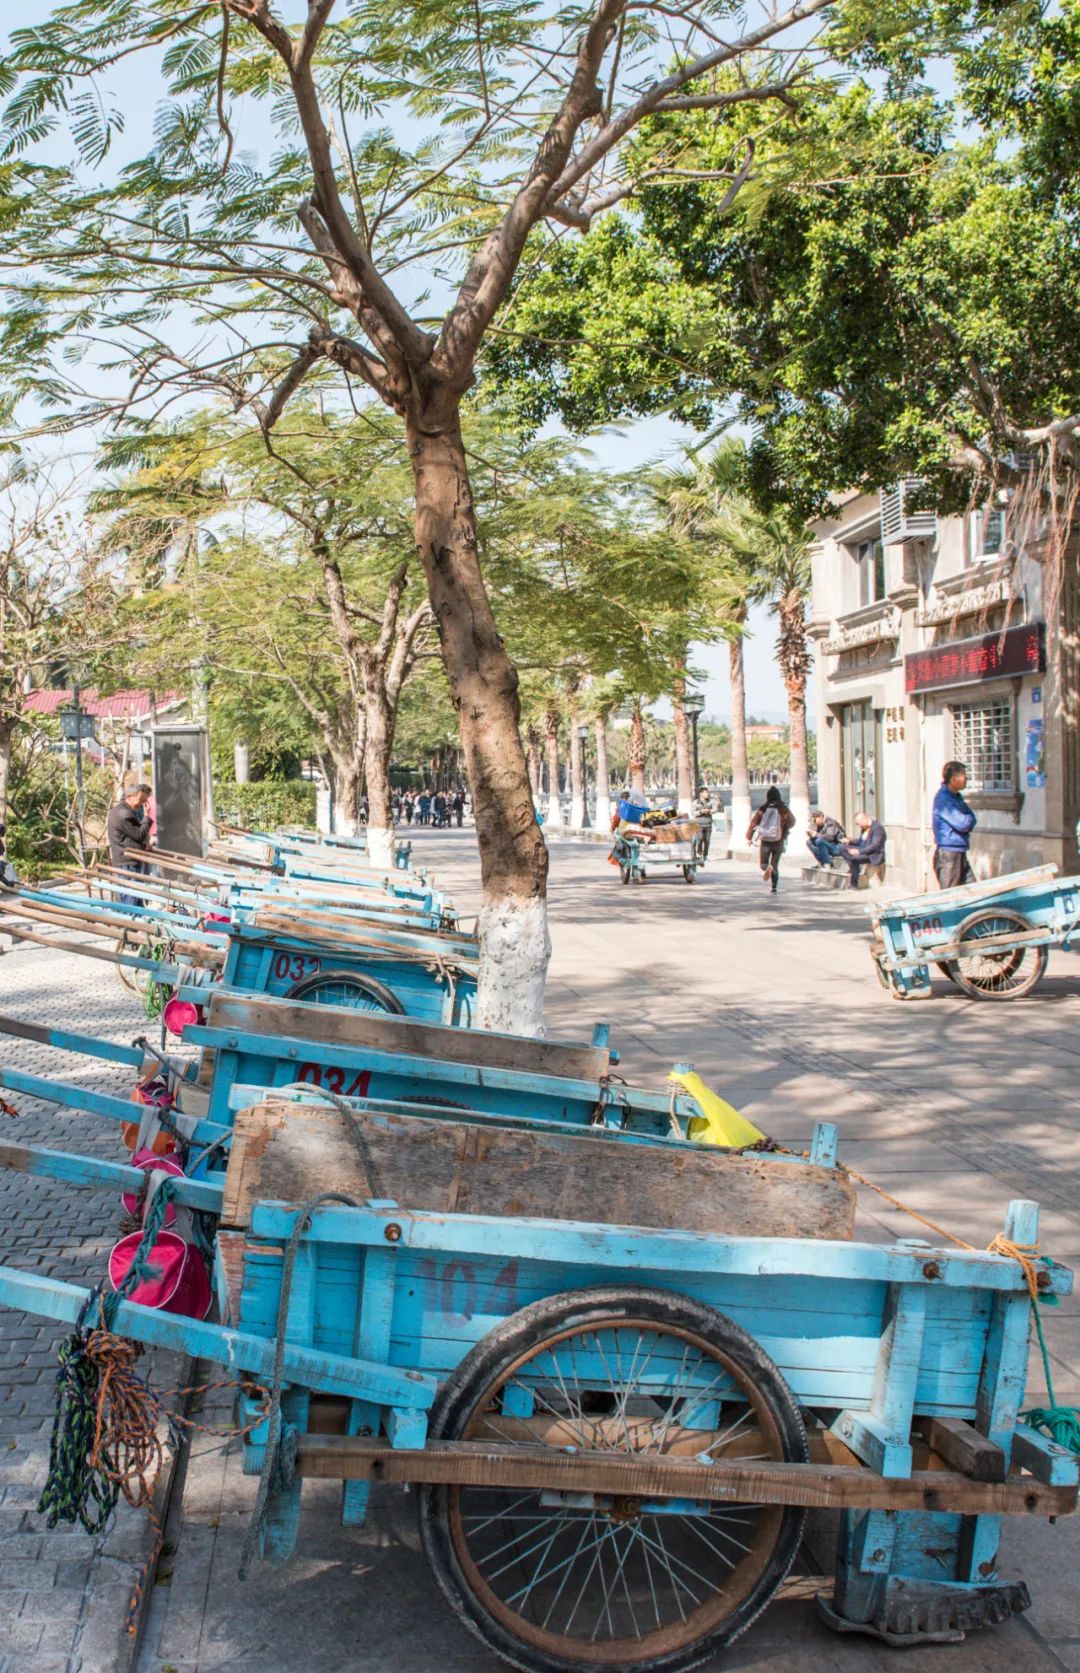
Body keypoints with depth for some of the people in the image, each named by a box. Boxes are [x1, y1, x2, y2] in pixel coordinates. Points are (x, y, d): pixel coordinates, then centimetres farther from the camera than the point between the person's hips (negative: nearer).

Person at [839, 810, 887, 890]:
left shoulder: (877, 827, -16)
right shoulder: (864, 828, 11)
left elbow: (875, 846, -24)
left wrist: (860, 851, -30)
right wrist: (849, 842, 3)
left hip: (874, 856, -9)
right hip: (862, 852, 9)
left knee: (854, 858, -36)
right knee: (842, 847, -6)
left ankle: (854, 884, -22)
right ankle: (854, 868, -17)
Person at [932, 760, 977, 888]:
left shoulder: (957, 797, 14)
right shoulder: (943, 798, -16)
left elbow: (970, 819, 14)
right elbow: (962, 824, -20)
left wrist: (968, 821, -7)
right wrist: (969, 820, 1)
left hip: (960, 852, 9)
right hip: (948, 853, -9)